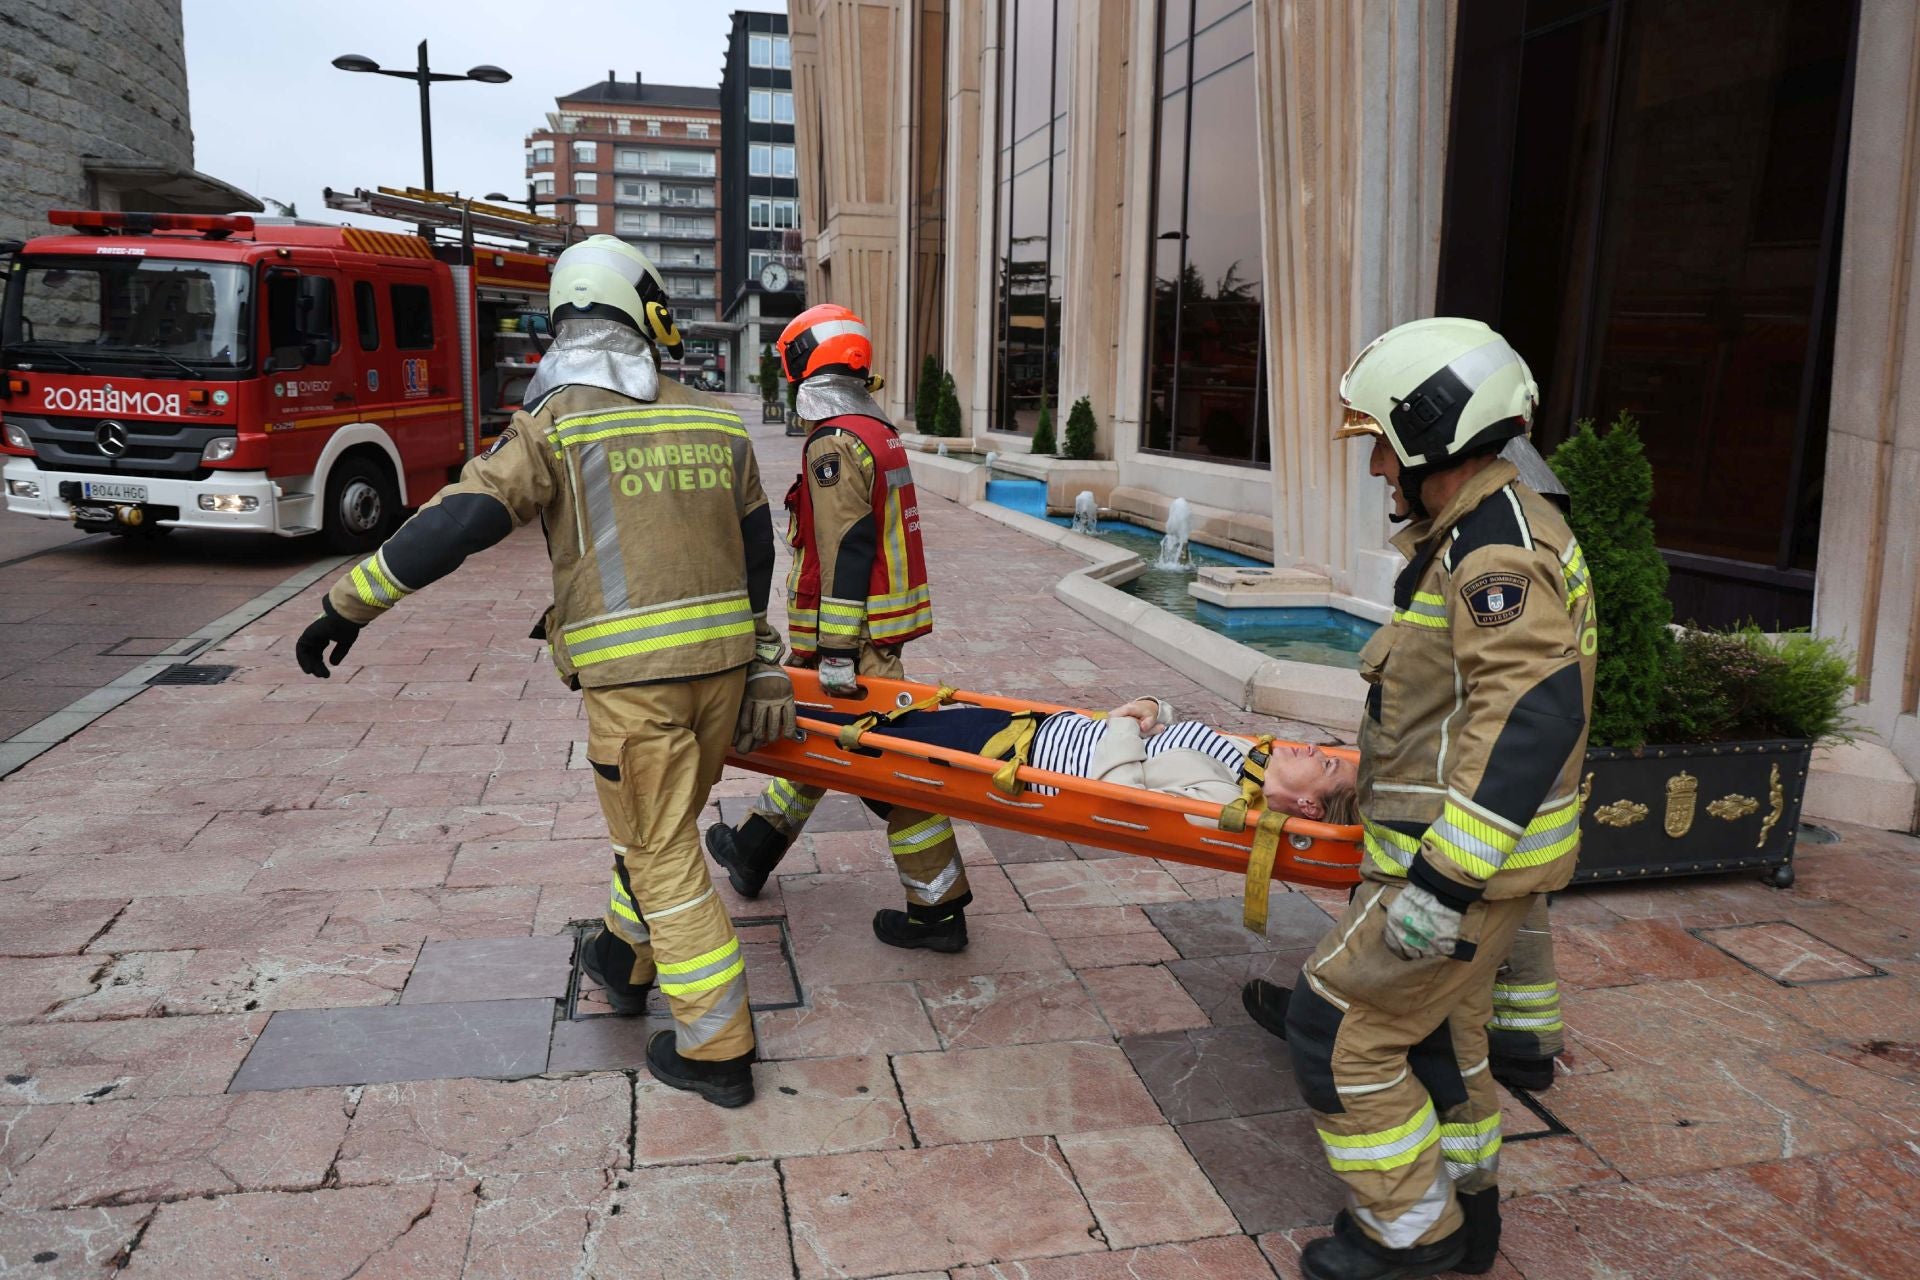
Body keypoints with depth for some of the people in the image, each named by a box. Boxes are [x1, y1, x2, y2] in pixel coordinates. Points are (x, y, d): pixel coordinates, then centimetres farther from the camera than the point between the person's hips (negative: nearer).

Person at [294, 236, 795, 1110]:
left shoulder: (555, 425, -4)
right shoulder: (716, 423, 10)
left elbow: (457, 523, -12)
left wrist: (350, 605, -5)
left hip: (631, 673, -5)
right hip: (722, 658, 5)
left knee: (664, 856, 5)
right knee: (664, 825, 24)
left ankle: (716, 1052, 12)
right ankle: (624, 962, 45)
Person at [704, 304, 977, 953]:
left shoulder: (834, 445, -16)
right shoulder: (880, 433, 14)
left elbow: (846, 554, -23)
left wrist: (836, 650, -23)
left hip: (855, 636, -10)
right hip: (884, 624, 10)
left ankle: (939, 911, 4)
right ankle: (752, 853, 38)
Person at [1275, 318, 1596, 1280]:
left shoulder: (1494, 551, -22)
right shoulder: (1480, 531, 13)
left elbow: (1535, 713, -32)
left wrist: (1446, 879, -32)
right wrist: (1374, 776, 30)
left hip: (1464, 855, -10)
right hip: (1462, 845, 10)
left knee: (1338, 1026, -3)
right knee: (1435, 1029, 22)